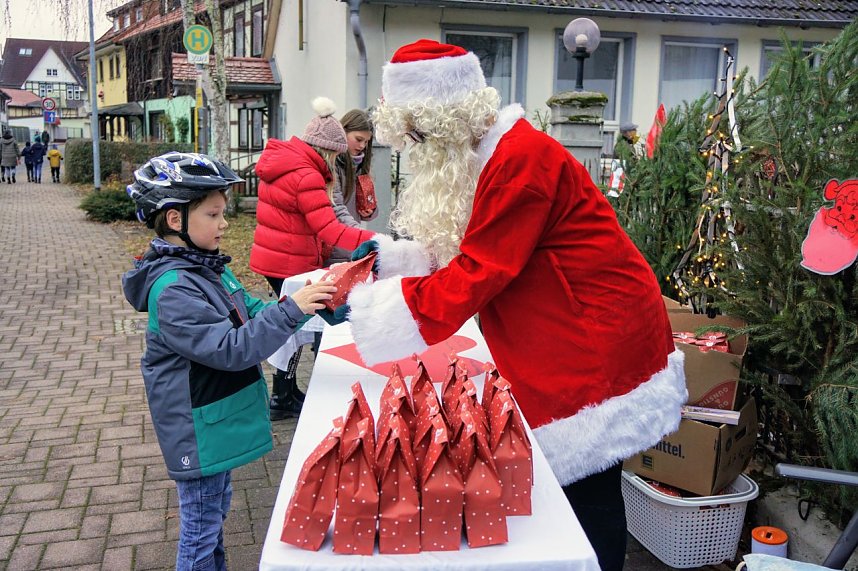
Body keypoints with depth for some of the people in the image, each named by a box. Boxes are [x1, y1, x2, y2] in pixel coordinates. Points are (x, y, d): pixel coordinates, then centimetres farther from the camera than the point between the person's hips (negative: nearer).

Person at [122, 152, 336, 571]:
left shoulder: (208, 267, 4)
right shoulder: (172, 290, -27)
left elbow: (252, 314, 6)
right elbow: (230, 348, -31)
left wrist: (305, 301, -9)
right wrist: (291, 311, -34)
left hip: (218, 421, 10)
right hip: (199, 432, -10)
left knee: (216, 508, 26)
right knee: (201, 526, 9)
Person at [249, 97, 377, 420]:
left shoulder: (281, 161, 9)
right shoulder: (306, 176, -21)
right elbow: (329, 230, -28)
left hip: (272, 256, 9)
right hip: (290, 263, -9)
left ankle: (288, 391, 29)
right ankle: (282, 400, 15)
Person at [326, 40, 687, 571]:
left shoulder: (522, 159, -23)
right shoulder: (493, 155, 8)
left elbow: (475, 276, -24)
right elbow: (464, 253, 12)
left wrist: (363, 305, -17)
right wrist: (390, 253, 4)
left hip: (600, 343, -9)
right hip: (570, 345, 9)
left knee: (589, 495, 4)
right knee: (576, 491, 17)